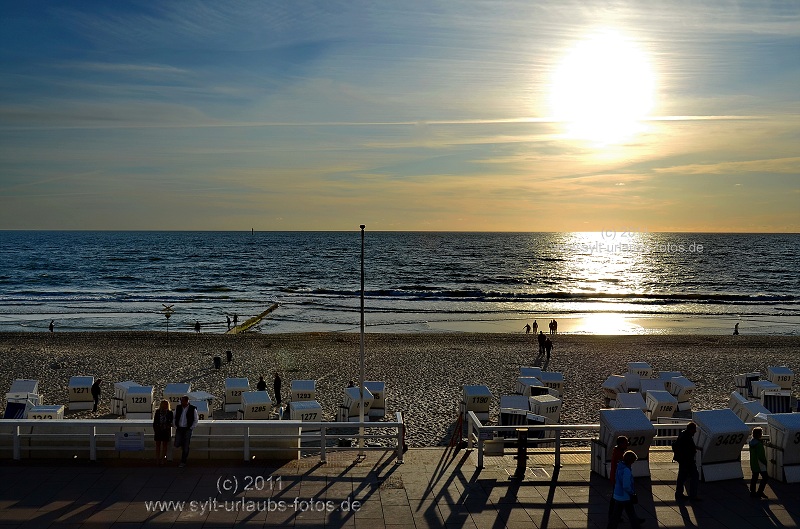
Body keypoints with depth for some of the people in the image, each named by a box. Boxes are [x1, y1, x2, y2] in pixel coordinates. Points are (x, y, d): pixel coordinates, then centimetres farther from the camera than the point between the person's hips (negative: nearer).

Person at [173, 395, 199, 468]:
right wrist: (176, 427, 5)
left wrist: (191, 428, -5)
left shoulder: (193, 409, -5)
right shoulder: (178, 408, 3)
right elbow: (174, 418, 15)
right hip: (179, 429, 3)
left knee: (185, 447, -3)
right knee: (177, 445, -5)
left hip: (187, 429, -3)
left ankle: (183, 462, 5)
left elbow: (195, 420, 2)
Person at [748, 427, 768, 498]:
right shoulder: (758, 443, -24)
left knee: (754, 478, 14)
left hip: (753, 463, 9)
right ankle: (760, 492, 5)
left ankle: (752, 492, 18)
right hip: (760, 463, -9)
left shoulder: (751, 441, 5)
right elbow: (760, 456, -23)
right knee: (764, 477, 3)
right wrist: (765, 462, -12)